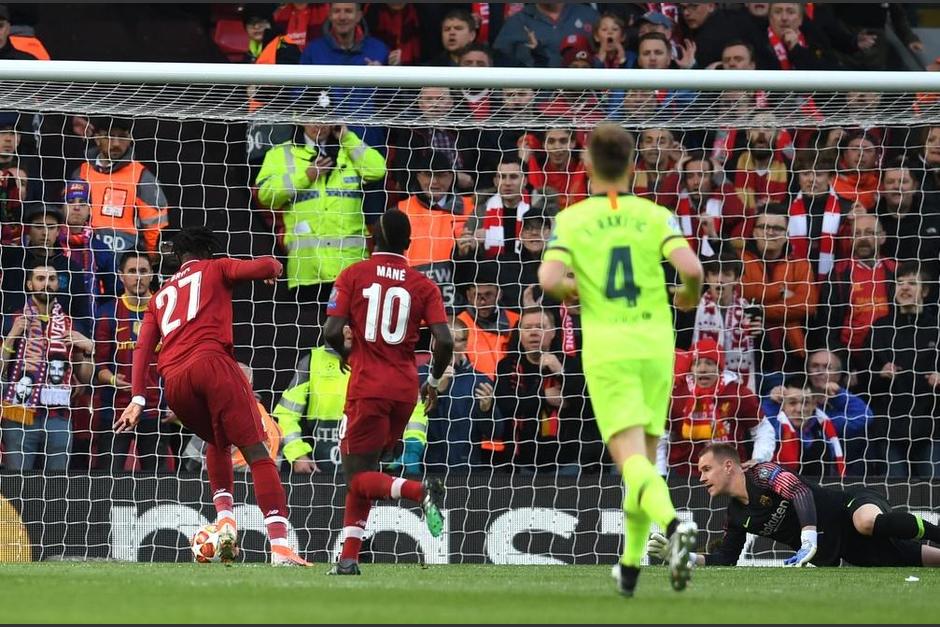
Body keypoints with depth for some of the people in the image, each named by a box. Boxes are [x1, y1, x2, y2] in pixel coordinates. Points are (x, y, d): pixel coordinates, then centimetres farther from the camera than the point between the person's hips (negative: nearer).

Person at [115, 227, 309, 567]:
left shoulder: (160, 296, 31)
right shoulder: (215, 269, 19)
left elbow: (143, 345, 20)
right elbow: (262, 267, 2)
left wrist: (138, 398, 15)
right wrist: (273, 266, 25)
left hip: (174, 383, 5)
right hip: (211, 363, -5)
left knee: (218, 443, 31)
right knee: (256, 451, -7)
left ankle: (225, 517, 9)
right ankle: (280, 546, -21)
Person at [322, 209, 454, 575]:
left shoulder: (353, 276, -1)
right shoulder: (423, 286, 4)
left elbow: (332, 332, -10)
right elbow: (444, 342, -6)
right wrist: (434, 382, 12)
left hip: (368, 388, -4)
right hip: (406, 390, 4)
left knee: (359, 476, -1)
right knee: (362, 470, 17)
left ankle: (420, 491, -31)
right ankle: (349, 557, 11)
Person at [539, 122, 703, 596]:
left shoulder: (571, 220, 0)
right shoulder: (654, 216, 3)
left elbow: (549, 279, -14)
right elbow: (691, 268, -11)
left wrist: (566, 289, 10)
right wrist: (690, 297, 11)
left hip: (606, 349, -2)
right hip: (655, 346, 2)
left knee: (632, 460, -12)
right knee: (644, 457, 17)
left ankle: (673, 526, -40)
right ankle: (631, 566, 22)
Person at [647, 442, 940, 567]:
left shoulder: (762, 474, -12)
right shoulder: (737, 517, 11)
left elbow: (800, 491, -27)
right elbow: (725, 560, 14)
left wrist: (809, 541, -37)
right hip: (838, 549, 7)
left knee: (870, 523, -41)